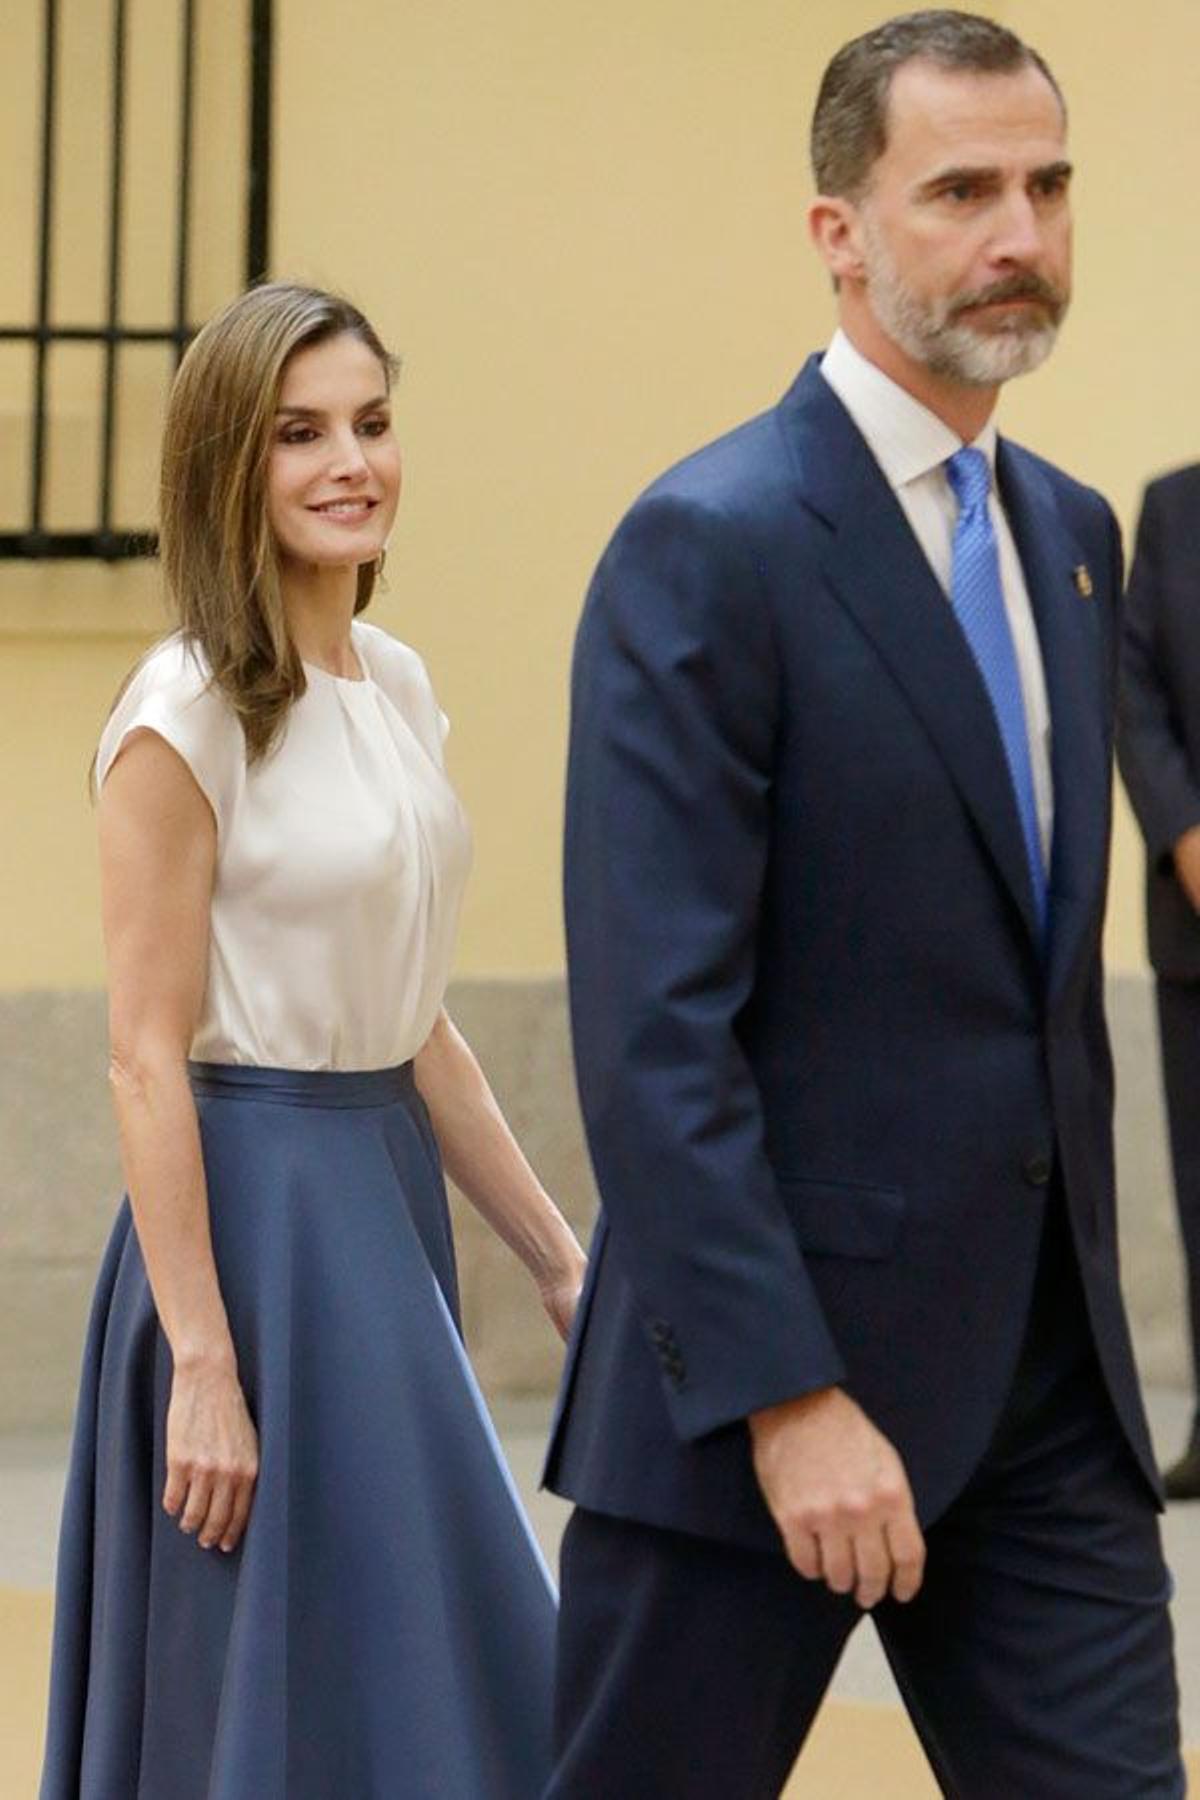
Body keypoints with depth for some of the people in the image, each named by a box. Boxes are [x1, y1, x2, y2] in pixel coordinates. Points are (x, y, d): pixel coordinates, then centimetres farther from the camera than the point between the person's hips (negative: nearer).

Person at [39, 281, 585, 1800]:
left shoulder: (396, 689, 10)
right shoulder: (189, 712, -13)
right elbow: (147, 1059, -16)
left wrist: (558, 1259, 16)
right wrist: (203, 1366, -20)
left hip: (388, 1200, 8)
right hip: (252, 1210, -8)